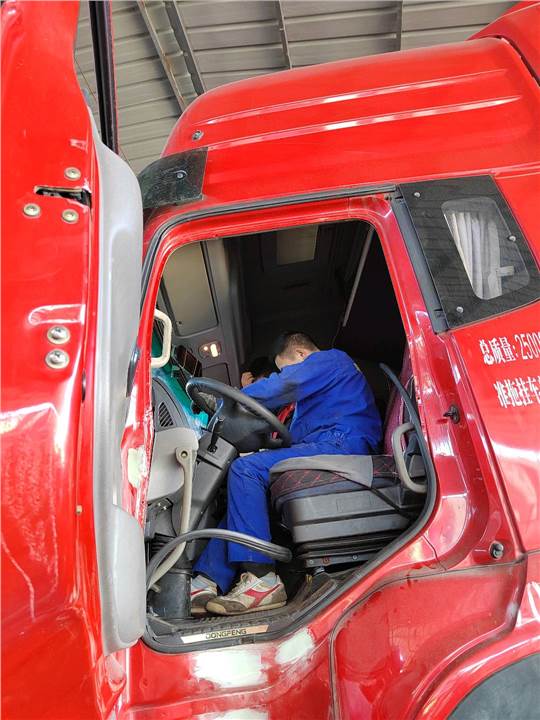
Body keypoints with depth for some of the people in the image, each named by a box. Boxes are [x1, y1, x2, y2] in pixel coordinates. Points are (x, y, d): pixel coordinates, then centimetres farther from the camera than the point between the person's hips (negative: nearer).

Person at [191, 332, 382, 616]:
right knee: (247, 490, 3)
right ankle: (208, 583, -8)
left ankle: (261, 579, -27)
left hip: (341, 443, -11)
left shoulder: (330, 359, 6)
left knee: (246, 469, -23)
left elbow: (279, 387, -9)